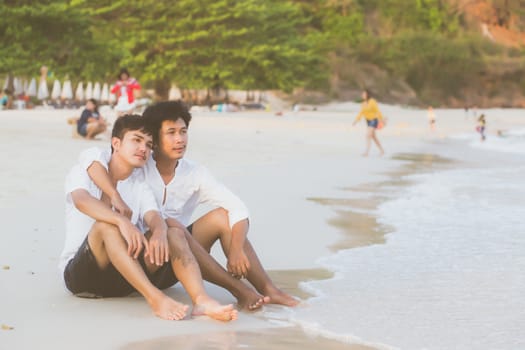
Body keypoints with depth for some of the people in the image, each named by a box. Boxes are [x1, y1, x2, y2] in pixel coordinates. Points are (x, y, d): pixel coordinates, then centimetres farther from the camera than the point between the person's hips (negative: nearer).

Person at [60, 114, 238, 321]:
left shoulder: (140, 184, 13)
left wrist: (159, 232, -34)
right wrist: (123, 221, -43)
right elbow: (81, 201, -25)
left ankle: (201, 300, -42)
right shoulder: (84, 172, 0)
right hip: (80, 273, -4)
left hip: (123, 278, 4)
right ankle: (155, 299, -44)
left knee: (174, 234, -17)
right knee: (106, 224, -32)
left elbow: (154, 217, -8)